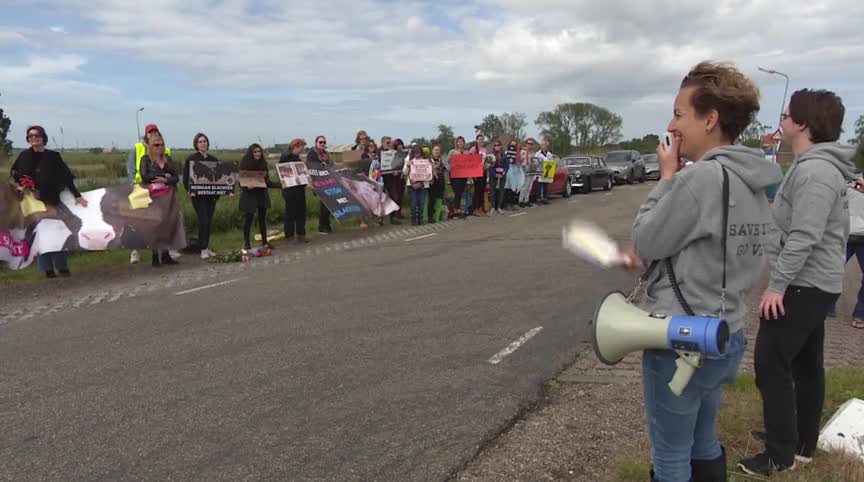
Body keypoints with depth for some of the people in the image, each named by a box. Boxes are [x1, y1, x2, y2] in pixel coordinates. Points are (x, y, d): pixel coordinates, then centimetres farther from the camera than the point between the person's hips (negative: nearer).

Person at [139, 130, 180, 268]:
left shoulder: (168, 159, 14)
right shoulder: (146, 159, 3)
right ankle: (155, 257, 0)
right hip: (153, 197, -4)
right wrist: (164, 175, -8)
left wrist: (165, 180, -13)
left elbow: (176, 178, 6)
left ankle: (166, 255, 11)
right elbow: (144, 176, -12)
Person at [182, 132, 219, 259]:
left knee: (209, 221, 8)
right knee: (203, 220, -10)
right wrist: (189, 190, -15)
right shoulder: (191, 159, -1)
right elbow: (186, 176, -4)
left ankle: (207, 247, 17)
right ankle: (203, 249, -4)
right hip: (198, 195, -5)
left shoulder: (213, 159, 11)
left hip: (211, 194, 5)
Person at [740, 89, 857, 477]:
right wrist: (782, 280, 22)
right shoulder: (814, 166, 13)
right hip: (812, 283, 11)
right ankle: (802, 443, 27)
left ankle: (781, 454, 2)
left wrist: (777, 285, -22)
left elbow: (803, 238, -26)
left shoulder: (815, 171, -21)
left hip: (804, 285, -11)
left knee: (771, 363, -6)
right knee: (805, 364, 15)